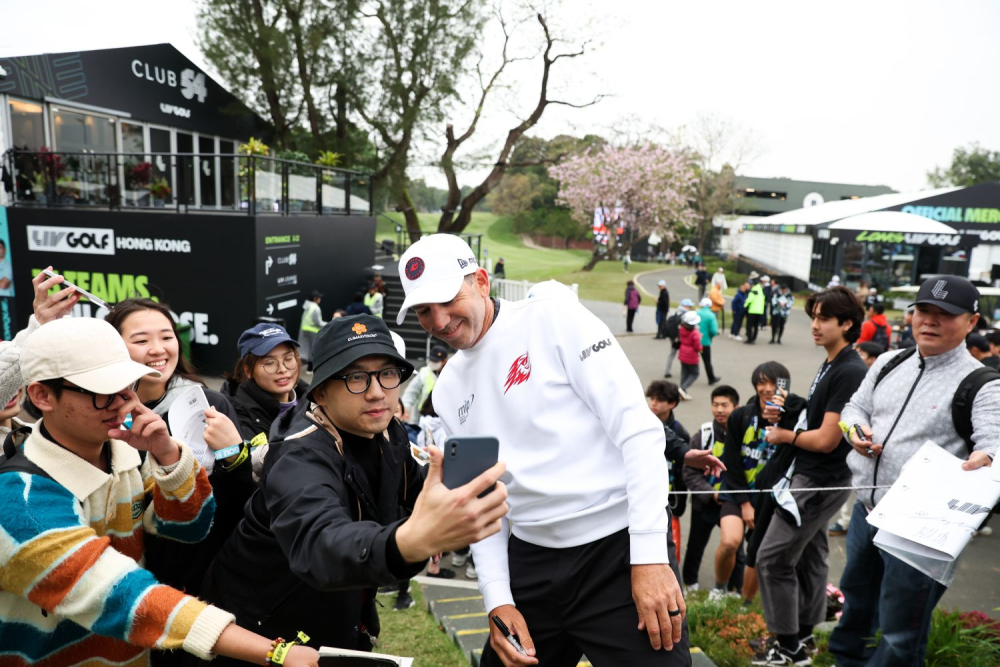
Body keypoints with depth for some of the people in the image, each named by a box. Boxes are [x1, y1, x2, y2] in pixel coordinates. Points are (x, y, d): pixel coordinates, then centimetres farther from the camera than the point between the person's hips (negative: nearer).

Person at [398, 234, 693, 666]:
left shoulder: (555, 318, -9)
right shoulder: (447, 391, 9)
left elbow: (638, 428, -14)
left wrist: (650, 555, -18)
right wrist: (497, 598, 3)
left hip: (620, 549, -5)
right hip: (530, 563, 6)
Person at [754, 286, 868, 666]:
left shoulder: (850, 372, -21)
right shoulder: (830, 365, 9)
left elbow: (826, 439, -23)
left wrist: (784, 436, -8)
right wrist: (784, 414, -2)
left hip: (820, 481, -10)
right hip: (812, 476, 10)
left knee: (773, 557, -6)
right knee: (810, 553, 19)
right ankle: (804, 633, 33)